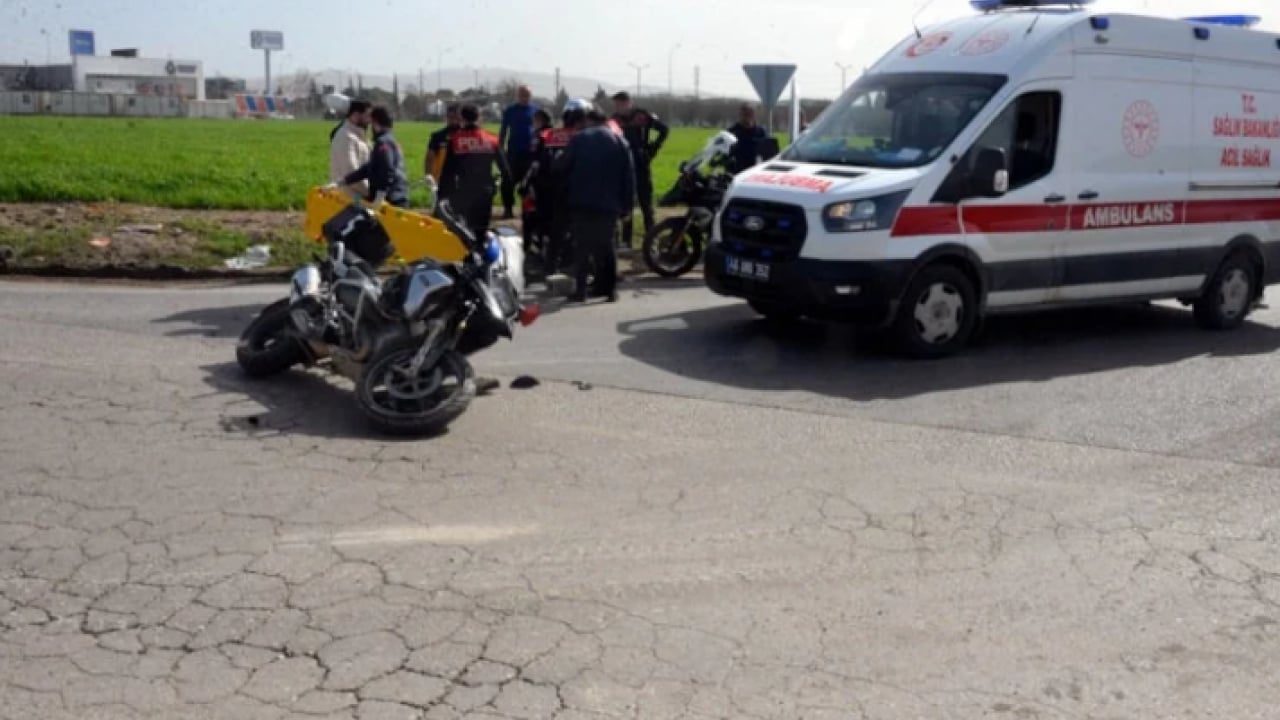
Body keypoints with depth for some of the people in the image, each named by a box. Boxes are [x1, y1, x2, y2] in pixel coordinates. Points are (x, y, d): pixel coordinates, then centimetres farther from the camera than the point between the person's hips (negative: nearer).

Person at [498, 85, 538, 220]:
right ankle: (507, 208, 4)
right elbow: (503, 130, 8)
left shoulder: (536, 110, 6)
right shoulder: (510, 110, 5)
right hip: (513, 151, -1)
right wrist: (500, 148, 3)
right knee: (509, 181, -2)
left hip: (530, 152, 1)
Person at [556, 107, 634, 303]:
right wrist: (627, 205, 7)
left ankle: (581, 289, -4)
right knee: (605, 245, 11)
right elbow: (629, 176, 5)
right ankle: (608, 287, 9)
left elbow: (563, 166, 1)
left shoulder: (578, 138, 5)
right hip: (608, 203, 2)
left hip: (581, 201, -1)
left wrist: (565, 193, 16)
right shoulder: (619, 141, 9)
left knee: (582, 246, 2)